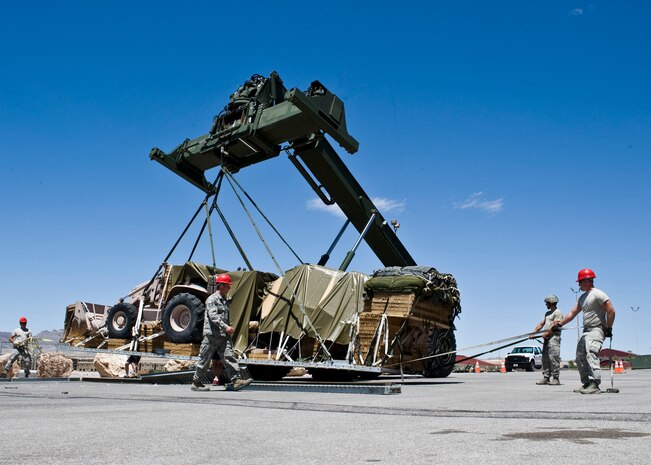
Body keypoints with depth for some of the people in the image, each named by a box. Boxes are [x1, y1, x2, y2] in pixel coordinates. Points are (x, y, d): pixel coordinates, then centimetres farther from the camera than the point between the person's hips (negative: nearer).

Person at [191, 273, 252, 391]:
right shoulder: (211, 299, -8)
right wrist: (225, 327, -29)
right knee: (205, 359, 2)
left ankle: (236, 380, -14)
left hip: (223, 335, 7)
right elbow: (213, 316, -21)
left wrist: (229, 327, 18)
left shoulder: (225, 300, 19)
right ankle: (196, 383, 14)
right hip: (211, 334, -7)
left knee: (229, 357, -6)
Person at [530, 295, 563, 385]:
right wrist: (533, 333, 10)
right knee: (545, 358, 5)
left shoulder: (557, 313, -4)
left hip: (554, 338, -9)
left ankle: (555, 379, -9)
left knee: (553, 358, -11)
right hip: (546, 339, 9)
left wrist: (546, 334, -17)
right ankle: (546, 378, 7)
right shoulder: (547, 313, 24)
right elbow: (541, 324, 20)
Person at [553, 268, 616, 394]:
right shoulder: (583, 297, 18)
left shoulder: (597, 294, -10)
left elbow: (611, 311, -15)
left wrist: (608, 328, -13)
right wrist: (560, 323, 13)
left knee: (591, 354, -25)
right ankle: (587, 383, 16)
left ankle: (594, 385, -31)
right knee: (580, 357, 10)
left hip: (597, 330, -10)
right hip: (586, 331, 10)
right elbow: (573, 313, 20)